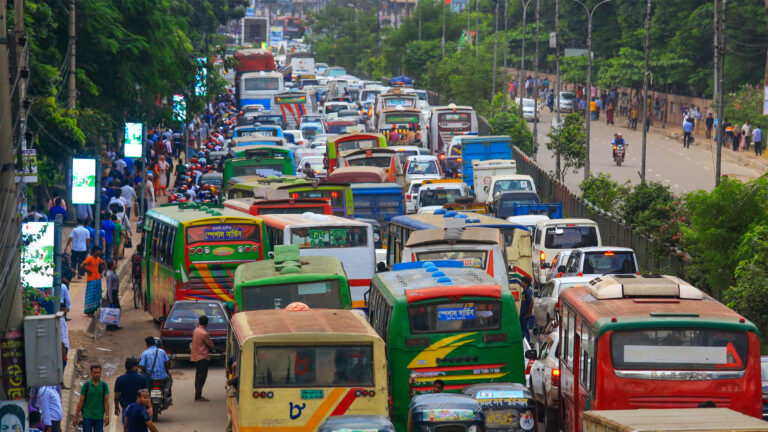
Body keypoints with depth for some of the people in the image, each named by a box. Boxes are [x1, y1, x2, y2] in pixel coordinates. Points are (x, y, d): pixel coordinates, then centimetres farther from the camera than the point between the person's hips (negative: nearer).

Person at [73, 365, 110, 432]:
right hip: (87, 416, -1)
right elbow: (81, 402, -1)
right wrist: (76, 417, -3)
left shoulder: (104, 386, 2)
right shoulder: (86, 385, -2)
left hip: (99, 417, 1)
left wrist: (107, 416, -9)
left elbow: (106, 401, 1)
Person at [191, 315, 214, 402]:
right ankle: (198, 397, -7)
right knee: (202, 376, -6)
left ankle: (197, 395, 19)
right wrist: (209, 349, 11)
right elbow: (211, 345, -10)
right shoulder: (204, 333, -19)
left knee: (198, 376, 15)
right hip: (203, 357, -9)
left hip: (196, 355, 9)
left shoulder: (196, 331, 7)